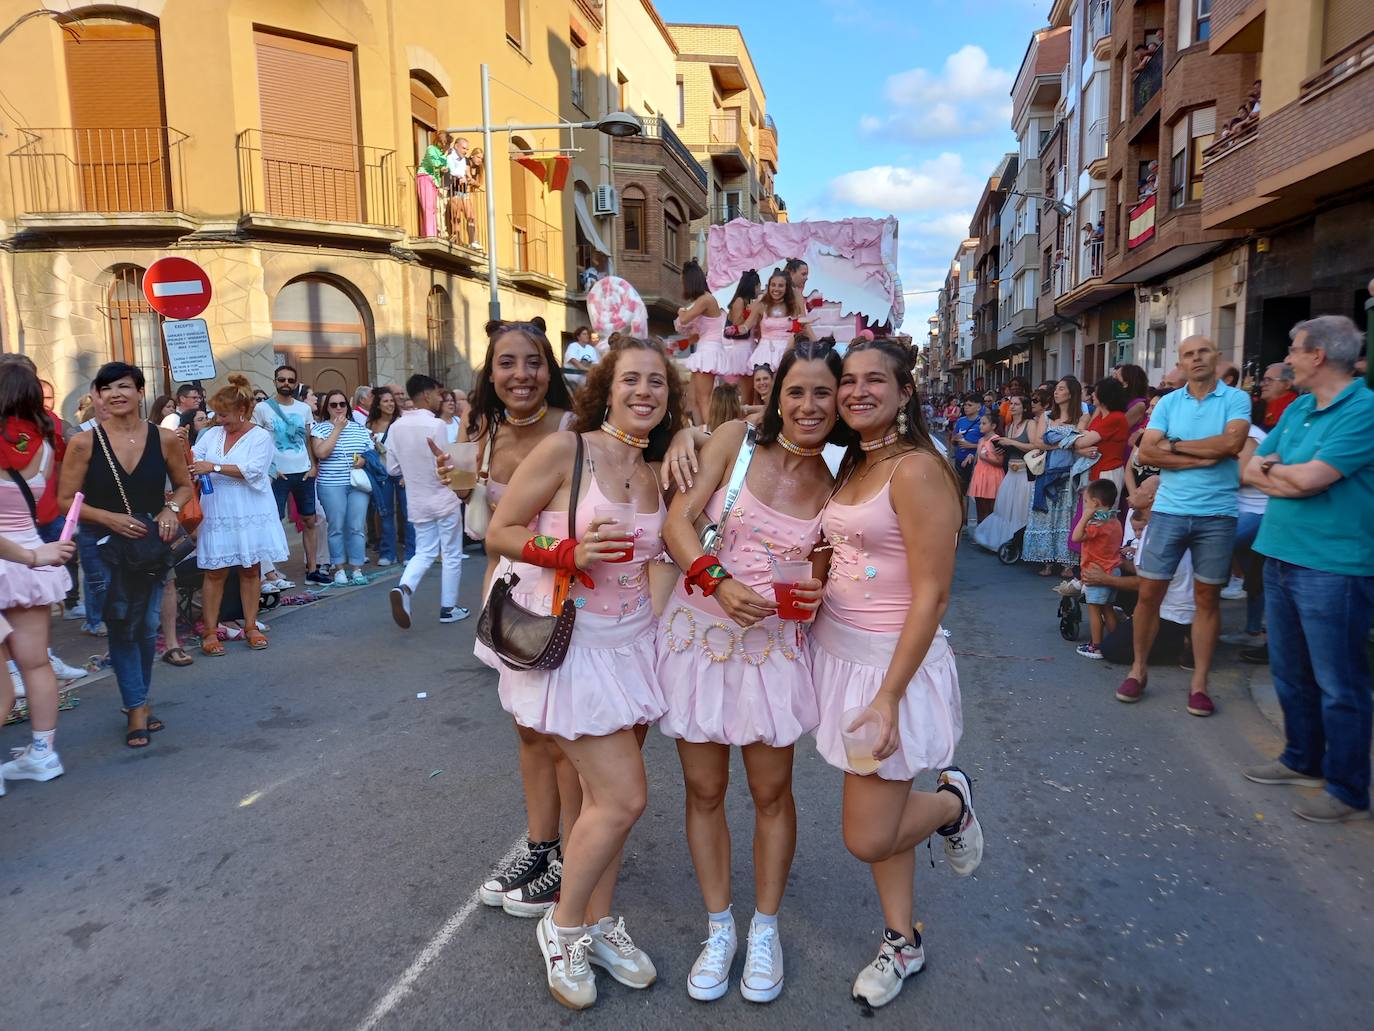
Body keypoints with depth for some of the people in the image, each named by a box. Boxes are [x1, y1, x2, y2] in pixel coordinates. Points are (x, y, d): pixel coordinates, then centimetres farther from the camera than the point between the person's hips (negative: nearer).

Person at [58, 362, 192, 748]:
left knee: (147, 626, 9)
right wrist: (109, 518, -17)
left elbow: (184, 486, 9)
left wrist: (171, 509, -10)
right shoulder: (84, 443, -8)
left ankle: (137, 702, 26)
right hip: (103, 545, -2)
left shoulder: (165, 439, -4)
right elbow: (66, 499, -4)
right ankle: (137, 708, 9)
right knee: (121, 626, -2)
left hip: (151, 544, 2)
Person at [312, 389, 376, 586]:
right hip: (331, 486, -2)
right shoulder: (320, 428, 2)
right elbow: (321, 452, -14)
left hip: (358, 484, 2)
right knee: (336, 528, 1)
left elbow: (373, 452, 16)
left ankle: (357, 569, 7)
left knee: (357, 527, 0)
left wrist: (365, 460, -7)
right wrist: (337, 429, -9)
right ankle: (339, 569, 12)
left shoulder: (359, 428, 12)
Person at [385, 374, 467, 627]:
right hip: (444, 500, -5)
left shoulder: (397, 427, 2)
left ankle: (403, 588, -12)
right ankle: (448, 608, 15)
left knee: (424, 553, 14)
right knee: (452, 555, 8)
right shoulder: (435, 425, -17)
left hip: (418, 502, 6)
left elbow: (392, 468, 6)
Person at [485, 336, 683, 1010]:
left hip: (632, 642, 6)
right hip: (571, 644, -6)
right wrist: (570, 553, -25)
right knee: (624, 799, -5)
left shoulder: (657, 472, 4)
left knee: (606, 796, 15)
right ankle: (563, 927, 20)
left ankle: (598, 923, 35)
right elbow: (498, 533, -11)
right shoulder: (565, 449, -13)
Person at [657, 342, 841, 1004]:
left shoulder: (835, 486, -1)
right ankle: (719, 931, 29)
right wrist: (718, 581, -27)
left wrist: (815, 594, -14)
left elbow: (825, 573, 9)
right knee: (704, 792, 9)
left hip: (772, 646, 1)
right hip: (698, 632, -1)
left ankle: (765, 929, 32)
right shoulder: (737, 440, -8)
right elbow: (678, 521, -12)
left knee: (771, 793, 10)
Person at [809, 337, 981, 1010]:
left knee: (868, 839, 0)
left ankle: (950, 805, 29)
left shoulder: (916, 469, -17)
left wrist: (888, 696, -21)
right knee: (874, 818, 18)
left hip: (894, 661, -7)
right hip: (840, 652, 7)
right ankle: (902, 942, 38)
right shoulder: (852, 467, 9)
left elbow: (931, 595, -19)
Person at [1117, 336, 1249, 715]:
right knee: (1149, 592, 4)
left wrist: (1175, 446, -8)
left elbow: (1232, 442, -17)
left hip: (1217, 514, -1)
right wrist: (1201, 458, -13)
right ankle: (1139, 668, 19)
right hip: (1169, 510, 2)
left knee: (1208, 598, 7)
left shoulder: (1236, 399, 0)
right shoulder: (1167, 403, 7)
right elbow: (1146, 452, -5)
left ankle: (1199, 682, 16)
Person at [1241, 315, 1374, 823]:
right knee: (1290, 673, 18)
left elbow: (1310, 478, -21)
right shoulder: (1297, 408, 12)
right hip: (1281, 554, 8)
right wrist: (1289, 477, -7)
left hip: (1332, 566, -8)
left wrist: (1272, 469, -2)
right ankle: (1302, 760, 34)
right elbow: (1251, 468, 12)